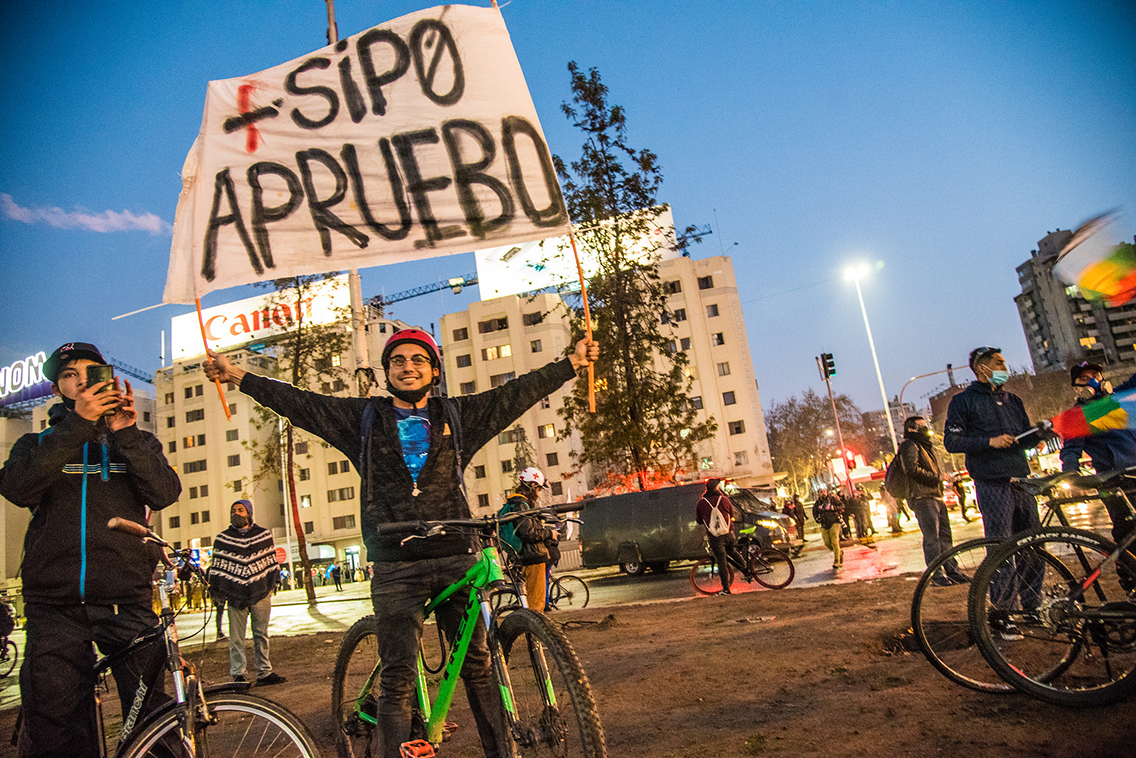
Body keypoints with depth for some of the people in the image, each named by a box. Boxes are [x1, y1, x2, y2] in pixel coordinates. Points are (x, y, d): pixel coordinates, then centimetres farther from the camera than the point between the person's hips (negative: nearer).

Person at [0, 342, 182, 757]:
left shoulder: (138, 442, 16)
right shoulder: (39, 444, 15)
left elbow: (164, 494, -4)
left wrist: (125, 433, -13)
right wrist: (77, 424, -16)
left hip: (128, 603, 0)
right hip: (55, 607, 0)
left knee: (153, 721, -2)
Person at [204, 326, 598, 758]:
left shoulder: (457, 415, 11)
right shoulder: (366, 418, 10)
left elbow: (518, 392, 10)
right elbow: (299, 403, 9)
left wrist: (572, 363, 9)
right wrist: (237, 376, 5)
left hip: (455, 559, 1)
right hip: (395, 567, -1)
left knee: (478, 664, 7)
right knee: (397, 677, 0)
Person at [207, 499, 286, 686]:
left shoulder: (264, 535, 7)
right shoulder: (222, 539, 5)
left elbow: (271, 561, 11)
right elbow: (218, 567, 7)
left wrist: (272, 584, 8)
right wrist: (217, 590, 2)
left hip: (260, 593, 1)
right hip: (235, 595, 0)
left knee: (261, 635, 6)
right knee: (236, 638, 0)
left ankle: (264, 673, 13)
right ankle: (238, 675, 9)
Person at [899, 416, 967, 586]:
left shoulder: (925, 446, 27)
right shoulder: (909, 445, -5)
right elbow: (912, 469, -18)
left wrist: (942, 477, 14)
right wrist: (936, 477, -12)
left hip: (936, 497, 10)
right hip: (922, 497, -10)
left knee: (945, 536, 10)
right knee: (931, 537, -10)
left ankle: (953, 572, 15)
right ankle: (936, 575, -7)